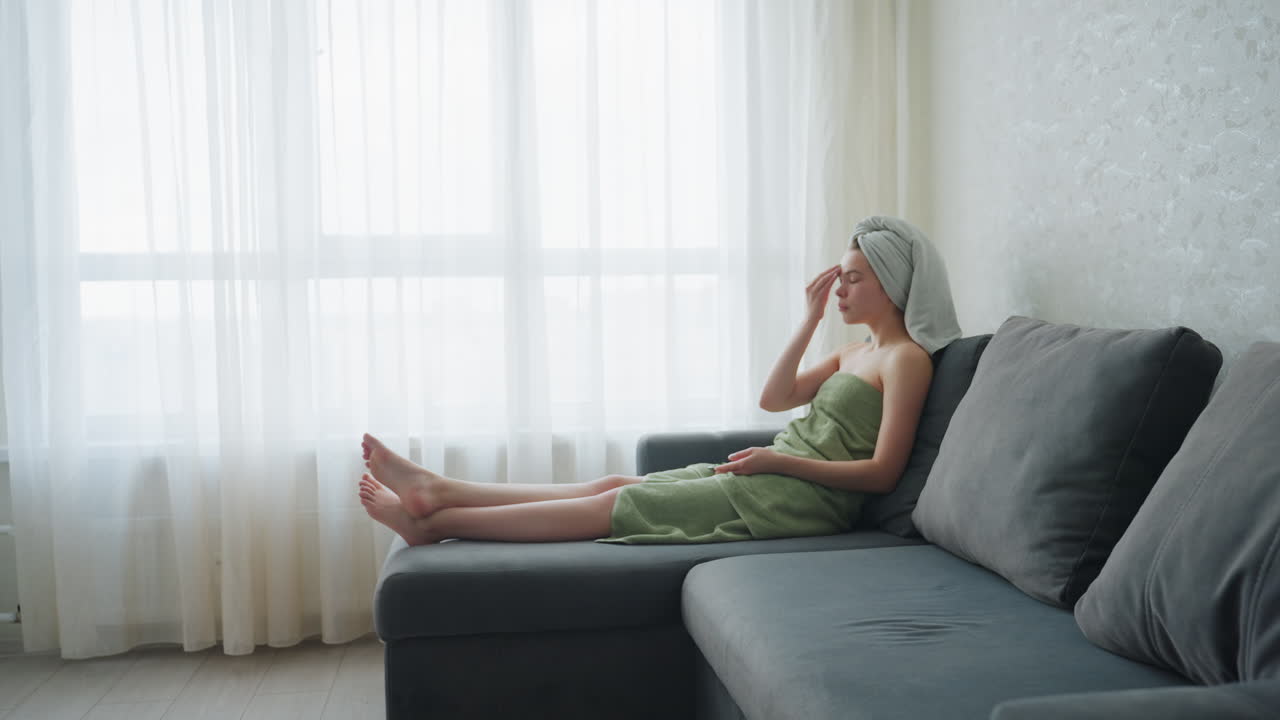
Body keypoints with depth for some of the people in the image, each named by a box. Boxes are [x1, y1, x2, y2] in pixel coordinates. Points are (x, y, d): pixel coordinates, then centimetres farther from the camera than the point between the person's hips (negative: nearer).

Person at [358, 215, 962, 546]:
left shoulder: (907, 358, -5)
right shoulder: (857, 353, 23)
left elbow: (883, 471, -14)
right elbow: (774, 398, 20)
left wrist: (779, 459, -17)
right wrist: (812, 318, 14)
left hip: (803, 495, -9)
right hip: (774, 478, 9)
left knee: (616, 503, -14)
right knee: (617, 486, -5)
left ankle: (435, 524, -14)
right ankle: (441, 491, -9)